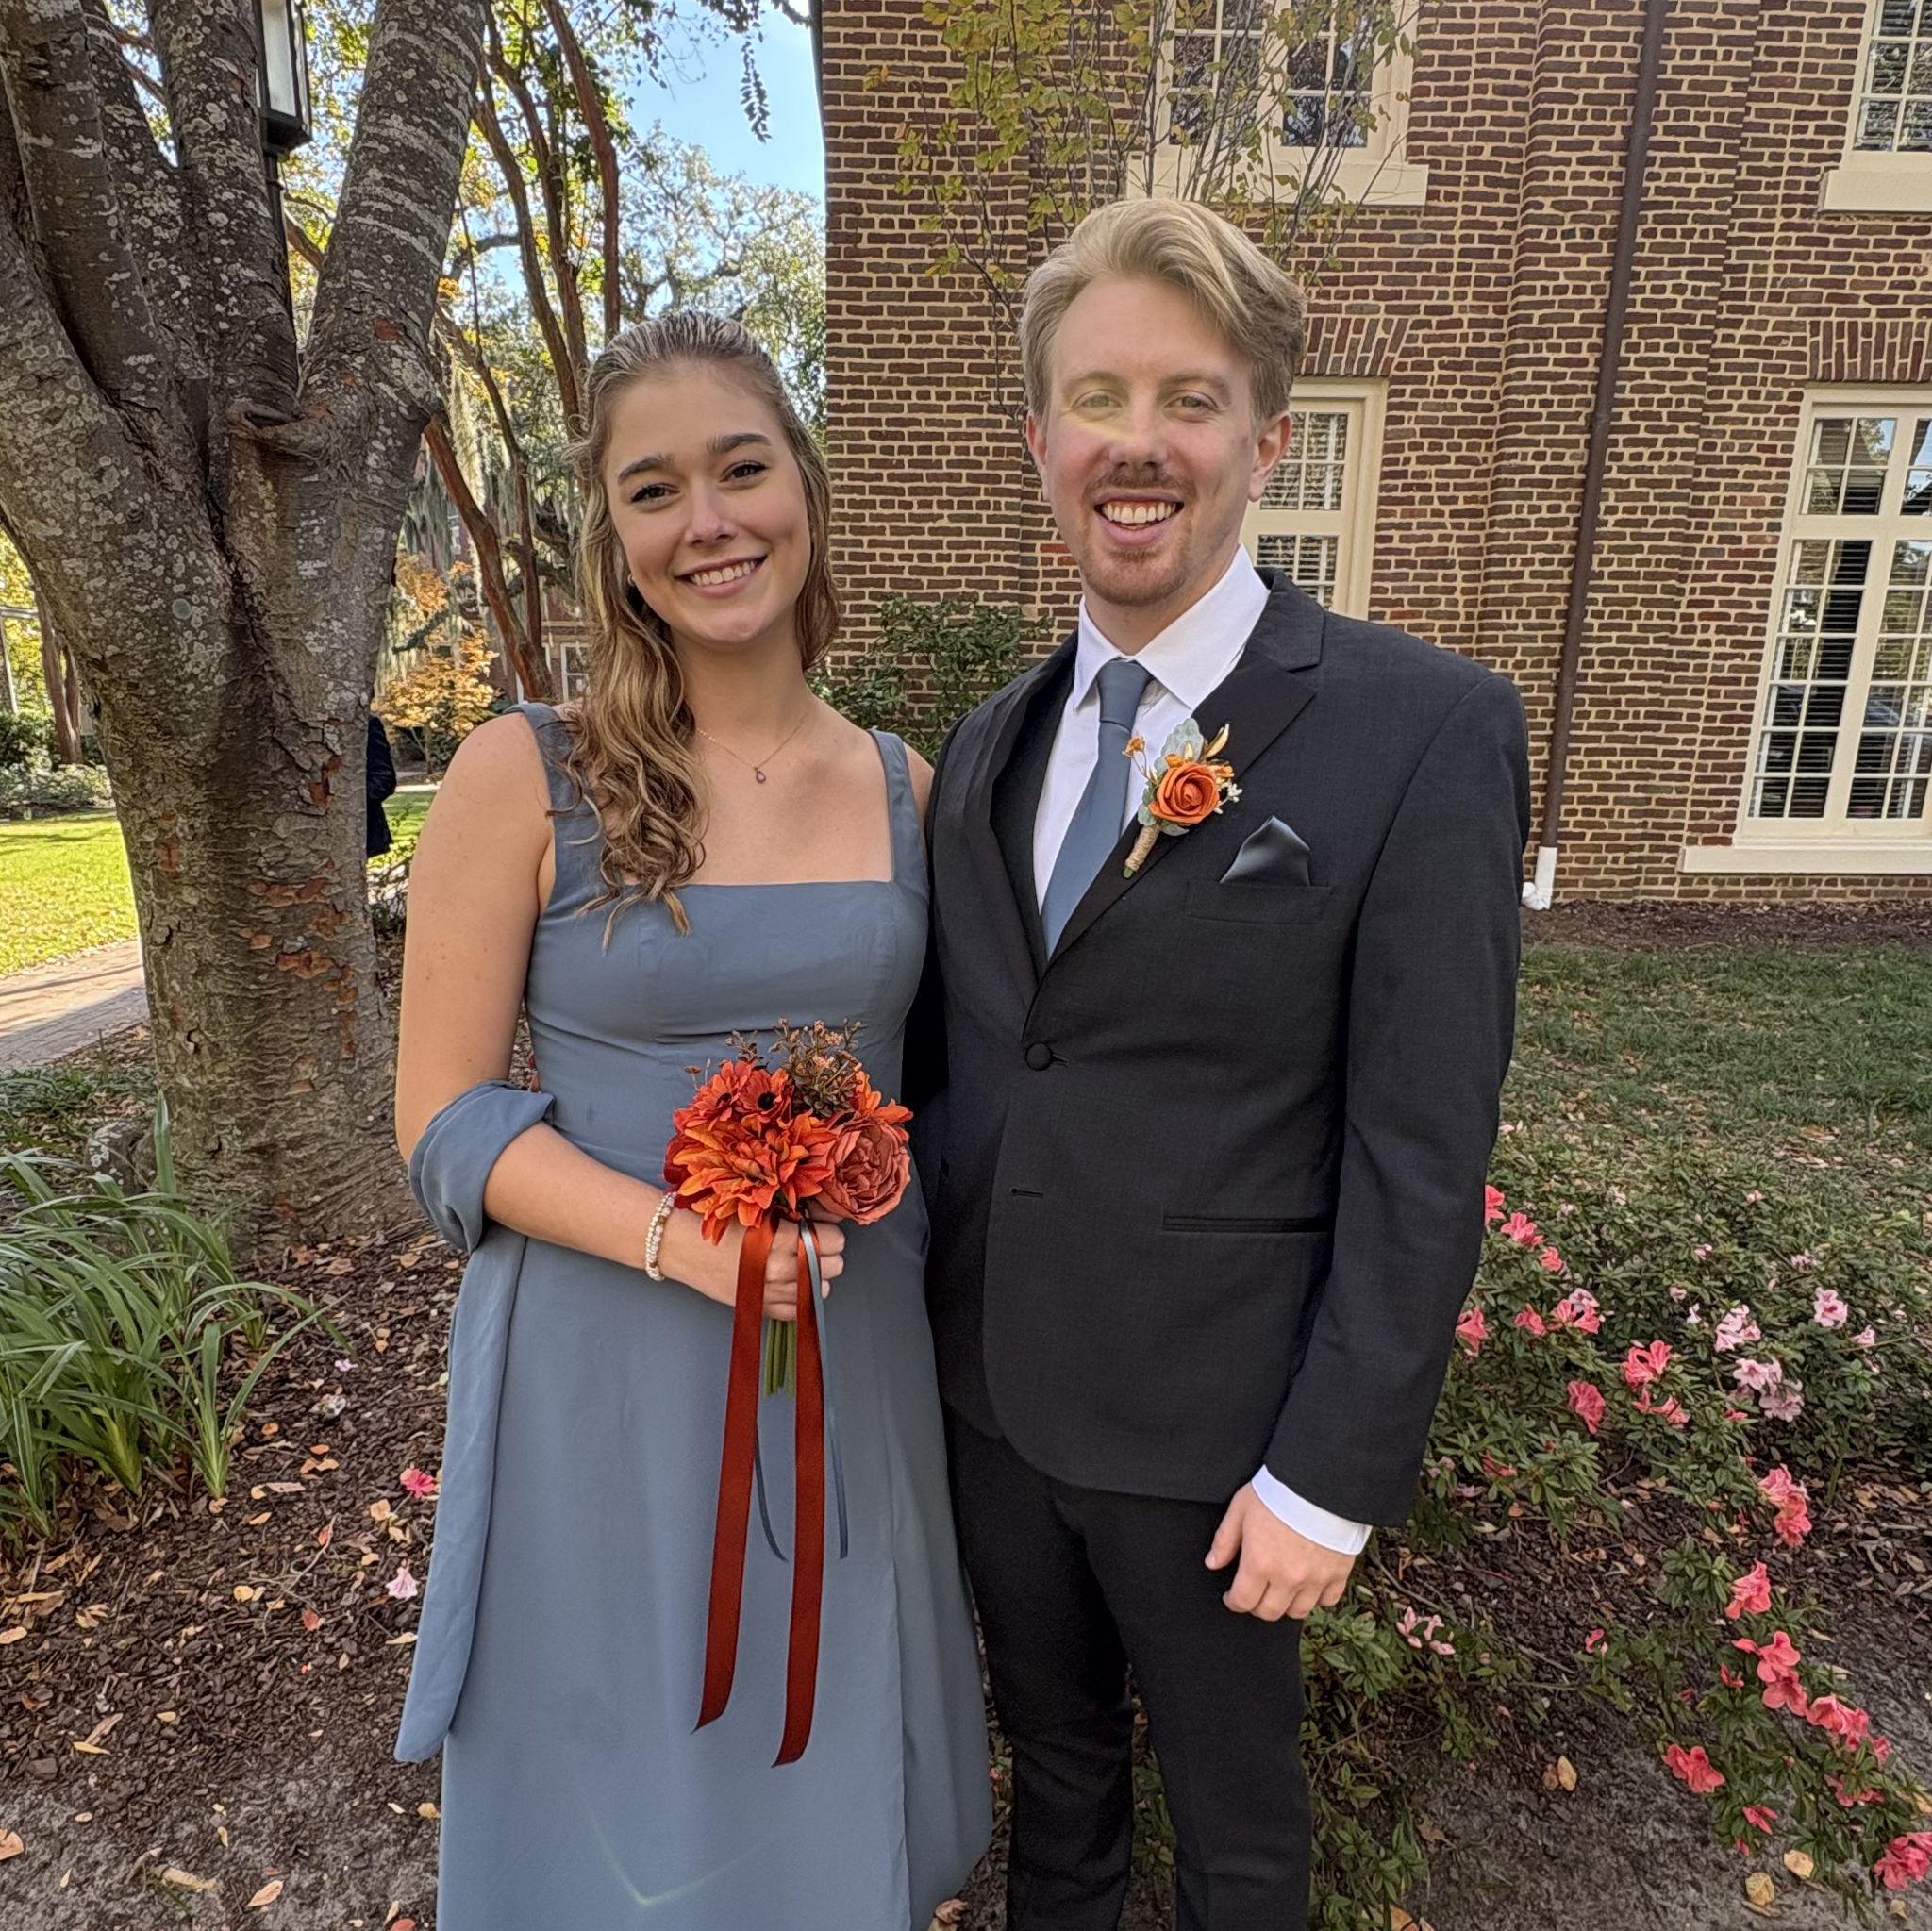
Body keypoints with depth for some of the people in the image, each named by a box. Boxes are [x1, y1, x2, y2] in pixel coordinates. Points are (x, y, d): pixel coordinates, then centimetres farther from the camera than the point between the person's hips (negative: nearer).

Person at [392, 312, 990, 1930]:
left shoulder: (906, 786, -1)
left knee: (837, 1764, 25)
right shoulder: (523, 776, -11)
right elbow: (444, 1116, -9)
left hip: (855, 1355, 3)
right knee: (635, 1773, 22)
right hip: (608, 1366, -2)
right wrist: (677, 1235, -24)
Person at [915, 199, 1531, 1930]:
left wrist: (1328, 1475, -13)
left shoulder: (1426, 729, -15)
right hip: (987, 1389, 5)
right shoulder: (990, 743, 2)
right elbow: (956, 1059, 7)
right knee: (1052, 1742, 29)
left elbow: (1422, 1150, -16)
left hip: (1215, 1423, -4)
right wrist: (910, 1310, 4)